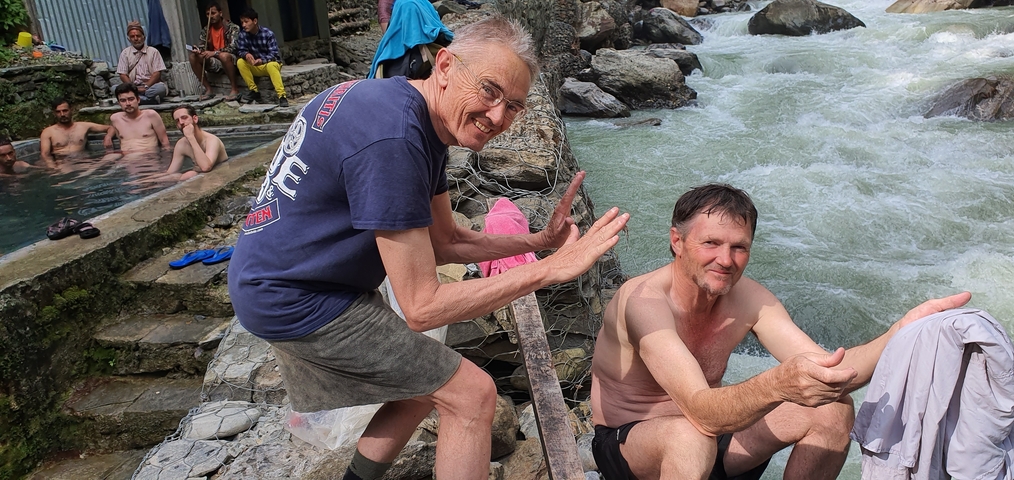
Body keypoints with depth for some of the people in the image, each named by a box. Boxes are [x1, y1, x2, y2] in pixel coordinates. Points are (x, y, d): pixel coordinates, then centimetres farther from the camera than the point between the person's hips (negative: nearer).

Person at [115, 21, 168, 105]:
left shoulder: (153, 51, 9)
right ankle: (150, 99, -35)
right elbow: (123, 75, 5)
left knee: (161, 87, -36)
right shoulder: (125, 53, 13)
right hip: (132, 87, 2)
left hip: (150, 86, -2)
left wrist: (146, 87, -15)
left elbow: (157, 73, 0)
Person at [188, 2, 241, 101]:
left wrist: (214, 53, -30)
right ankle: (208, 89, -11)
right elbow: (201, 46, 7)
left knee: (224, 55, -39)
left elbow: (233, 48, -20)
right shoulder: (206, 30, 7)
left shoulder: (232, 28, -9)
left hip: (230, 59, -6)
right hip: (214, 61, 6)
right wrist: (198, 51, -19)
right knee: (193, 57, -16)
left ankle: (234, 88, -25)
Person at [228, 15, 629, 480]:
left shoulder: (428, 123, 2)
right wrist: (550, 269, -26)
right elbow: (422, 308, -27)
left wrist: (538, 241, -2)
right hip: (298, 301, -10)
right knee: (472, 394, -6)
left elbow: (446, 242, 9)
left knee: (426, 387, 23)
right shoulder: (392, 138, -30)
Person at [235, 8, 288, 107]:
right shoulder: (243, 34, -5)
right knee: (240, 62, -21)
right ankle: (254, 91, -13)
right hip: (255, 67, 5)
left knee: (271, 65, -38)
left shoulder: (268, 33, -16)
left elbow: (274, 54, -20)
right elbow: (240, 50, -4)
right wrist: (246, 54, -29)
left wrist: (262, 60, -39)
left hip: (271, 63, -5)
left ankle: (282, 96, -43)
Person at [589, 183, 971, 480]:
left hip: (708, 427, 7)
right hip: (627, 444, -6)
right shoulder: (643, 300, -29)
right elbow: (702, 411, -40)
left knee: (833, 410, -5)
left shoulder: (747, 298, -8)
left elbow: (824, 368, -16)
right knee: (692, 438, -40)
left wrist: (903, 332, -31)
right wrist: (779, 385, -57)